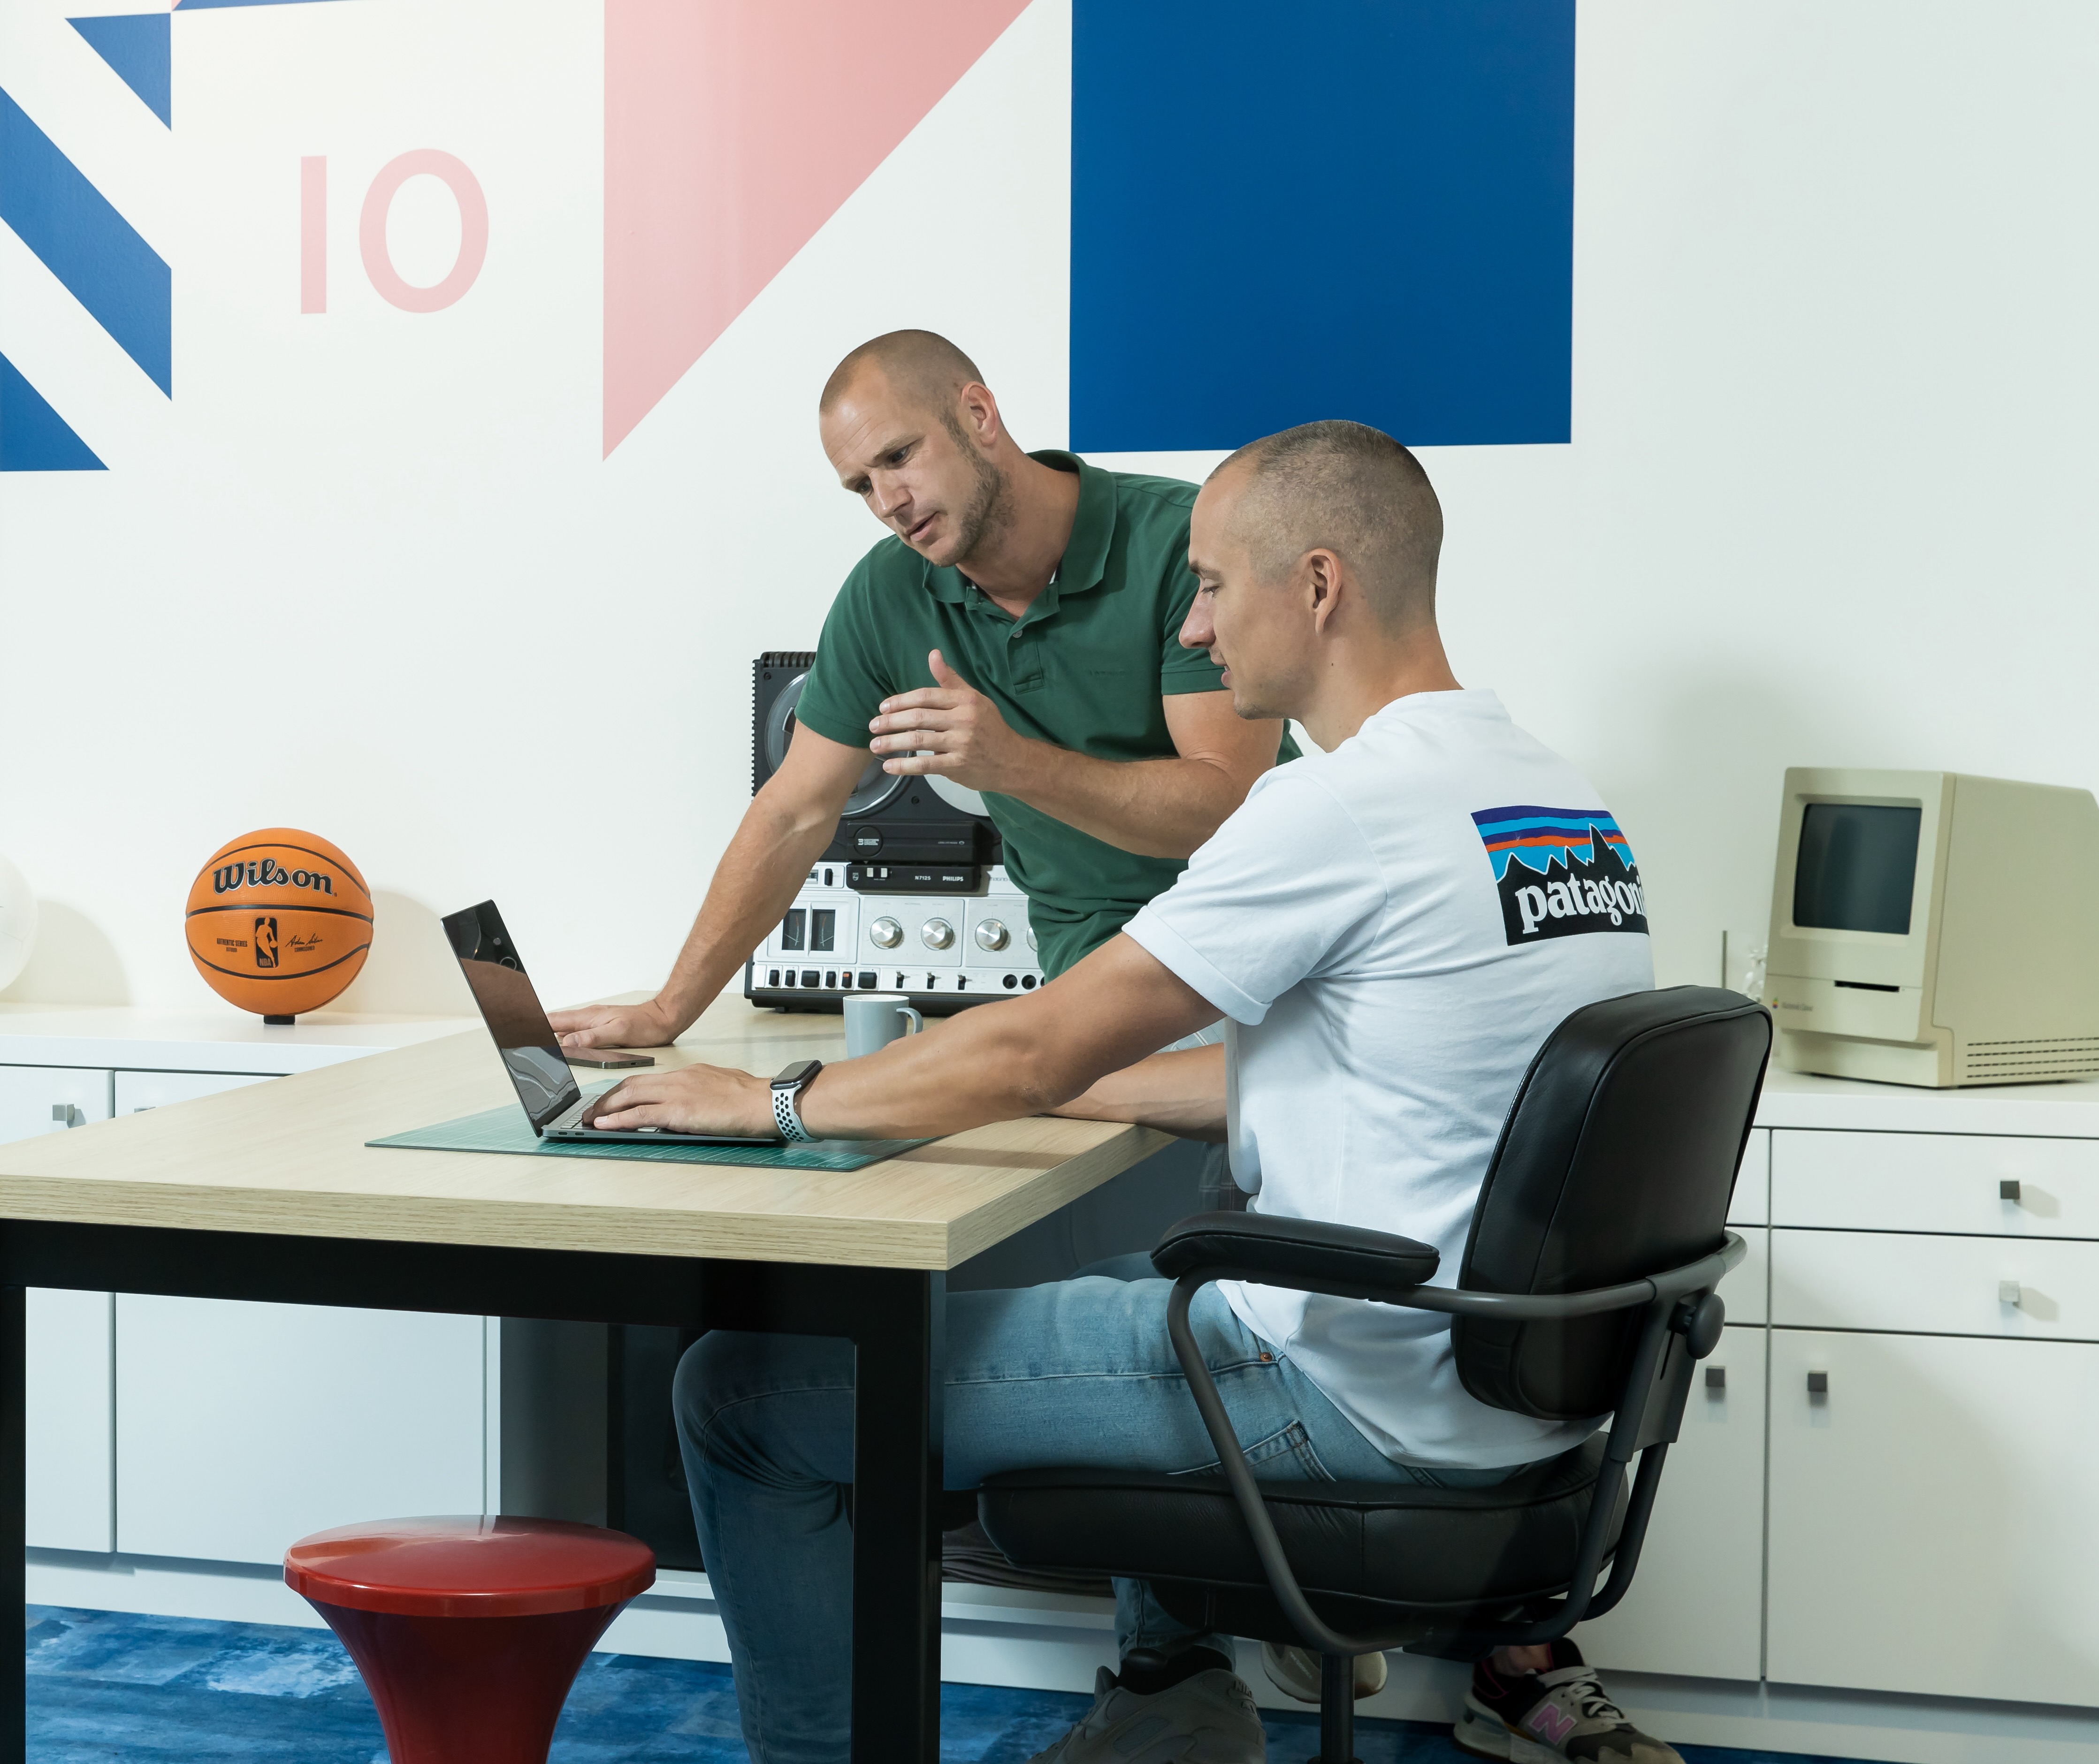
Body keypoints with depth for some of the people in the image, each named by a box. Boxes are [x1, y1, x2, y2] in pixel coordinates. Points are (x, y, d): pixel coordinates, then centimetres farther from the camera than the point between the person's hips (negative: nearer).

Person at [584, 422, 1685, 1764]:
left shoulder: (1344, 807, -18)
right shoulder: (1565, 796, 9)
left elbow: (1037, 1052, -13)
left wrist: (772, 1102, 2)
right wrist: (1038, 1091, 19)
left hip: (1358, 1396, -9)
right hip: (1534, 1381, 9)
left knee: (745, 1391, -3)